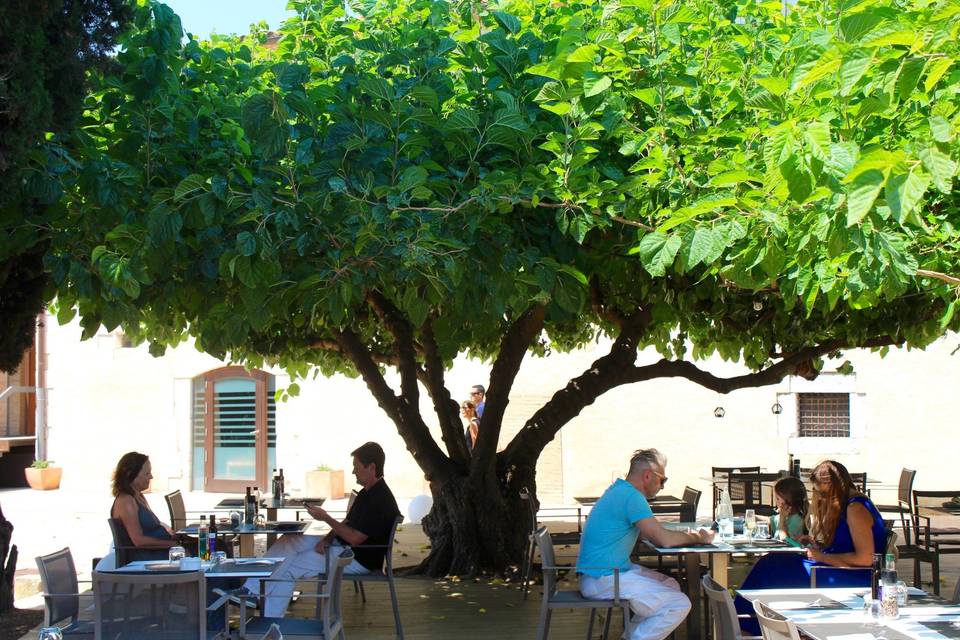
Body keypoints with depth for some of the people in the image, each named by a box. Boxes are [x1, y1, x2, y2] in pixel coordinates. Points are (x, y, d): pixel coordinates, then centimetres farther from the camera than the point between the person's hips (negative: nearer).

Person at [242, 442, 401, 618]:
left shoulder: (381, 501, -23)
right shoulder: (367, 492, 10)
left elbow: (355, 538, -26)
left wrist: (325, 518, -18)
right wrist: (327, 539, -3)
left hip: (358, 558, -10)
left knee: (287, 568, -13)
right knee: (288, 542, 2)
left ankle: (270, 622, -3)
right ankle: (249, 591, -1)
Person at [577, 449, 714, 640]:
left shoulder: (618, 490, 14)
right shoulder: (632, 497, -17)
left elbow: (653, 533, 23)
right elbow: (664, 539, -18)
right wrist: (698, 538, -2)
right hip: (603, 579, -10)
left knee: (671, 586, 17)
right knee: (680, 605, -12)